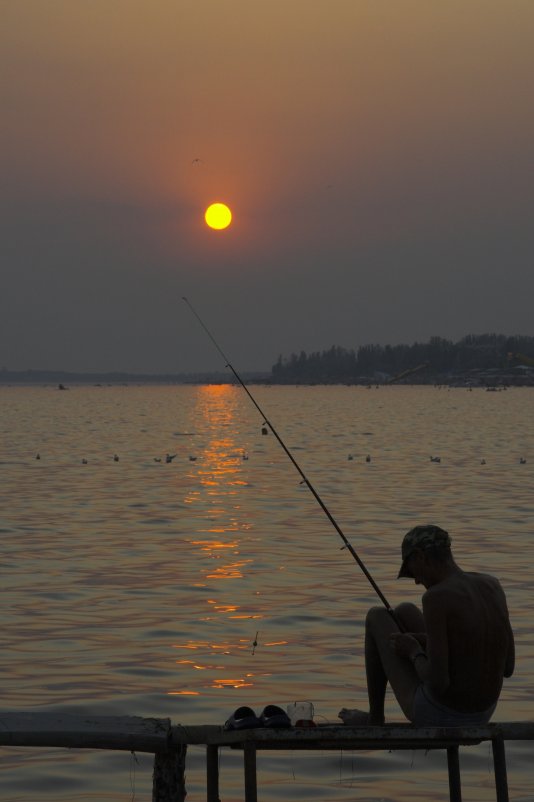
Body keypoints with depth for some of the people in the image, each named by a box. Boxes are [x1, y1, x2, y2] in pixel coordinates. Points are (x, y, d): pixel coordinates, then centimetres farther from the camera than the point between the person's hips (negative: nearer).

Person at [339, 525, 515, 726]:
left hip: (436, 715, -6)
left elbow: (438, 683, -28)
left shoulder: (436, 597, -26)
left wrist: (414, 651, -5)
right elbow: (507, 667, 4)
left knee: (377, 617, 15)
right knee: (404, 612, 27)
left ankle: (375, 718, 33)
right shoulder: (492, 585, -3)